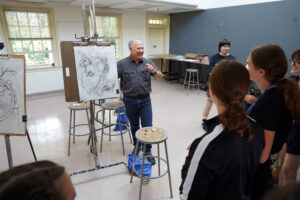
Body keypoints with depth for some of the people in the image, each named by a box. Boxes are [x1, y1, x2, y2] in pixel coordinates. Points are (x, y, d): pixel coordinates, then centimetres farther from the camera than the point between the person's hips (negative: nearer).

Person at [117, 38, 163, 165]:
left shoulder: (147, 62, 1)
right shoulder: (122, 64, -5)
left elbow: (160, 77, -1)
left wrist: (153, 71, -21)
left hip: (145, 100, 1)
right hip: (130, 101, -1)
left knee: (148, 126, 2)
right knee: (134, 126, 15)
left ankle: (148, 151, 17)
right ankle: (137, 146, 36)